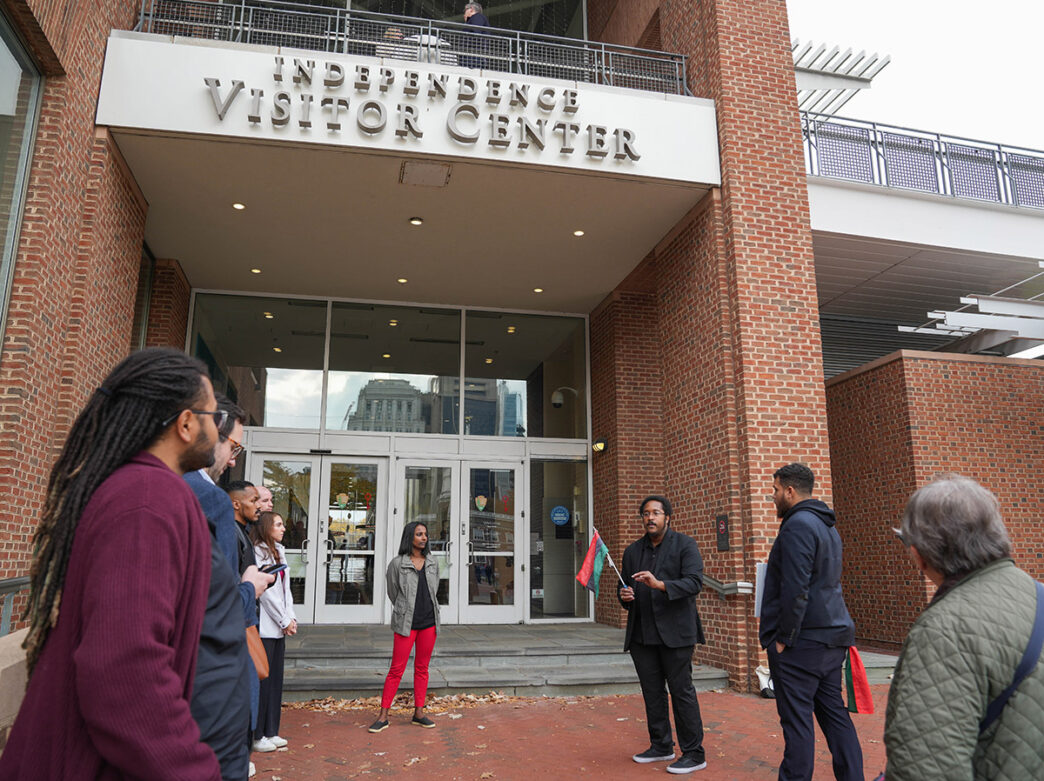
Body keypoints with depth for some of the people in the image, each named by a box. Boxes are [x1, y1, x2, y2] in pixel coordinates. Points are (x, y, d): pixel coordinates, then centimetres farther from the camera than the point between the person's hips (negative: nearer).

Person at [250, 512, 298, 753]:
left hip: (279, 627, 8)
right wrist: (285, 621, -10)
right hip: (264, 627, -8)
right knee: (261, 680, -2)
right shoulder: (258, 552, -12)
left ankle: (270, 732, 21)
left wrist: (291, 618, 4)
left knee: (275, 679, 12)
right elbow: (266, 592, -15)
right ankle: (256, 736, 9)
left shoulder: (279, 552, 15)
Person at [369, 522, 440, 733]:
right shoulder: (397, 563, -5)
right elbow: (393, 593, 6)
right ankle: (383, 716, 7)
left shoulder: (432, 562, 6)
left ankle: (418, 713, 20)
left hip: (429, 622, 4)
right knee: (396, 670, -2)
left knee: (422, 668, 10)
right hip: (406, 623, -4)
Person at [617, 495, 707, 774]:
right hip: (641, 633, 6)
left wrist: (660, 584, -29)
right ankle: (661, 746, 28)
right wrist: (624, 595, -4)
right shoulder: (633, 550, 13)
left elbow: (695, 582, -15)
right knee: (652, 692, 13)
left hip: (675, 632, -5)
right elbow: (624, 585, 21)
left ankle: (694, 753, 11)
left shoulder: (685, 545, -3)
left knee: (681, 691, -1)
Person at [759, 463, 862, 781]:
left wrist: (784, 637, -15)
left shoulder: (798, 525, -15)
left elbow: (795, 589, -21)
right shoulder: (827, 526, 16)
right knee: (834, 713, 14)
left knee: (797, 719, -2)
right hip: (832, 638, 10)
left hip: (802, 641, -9)